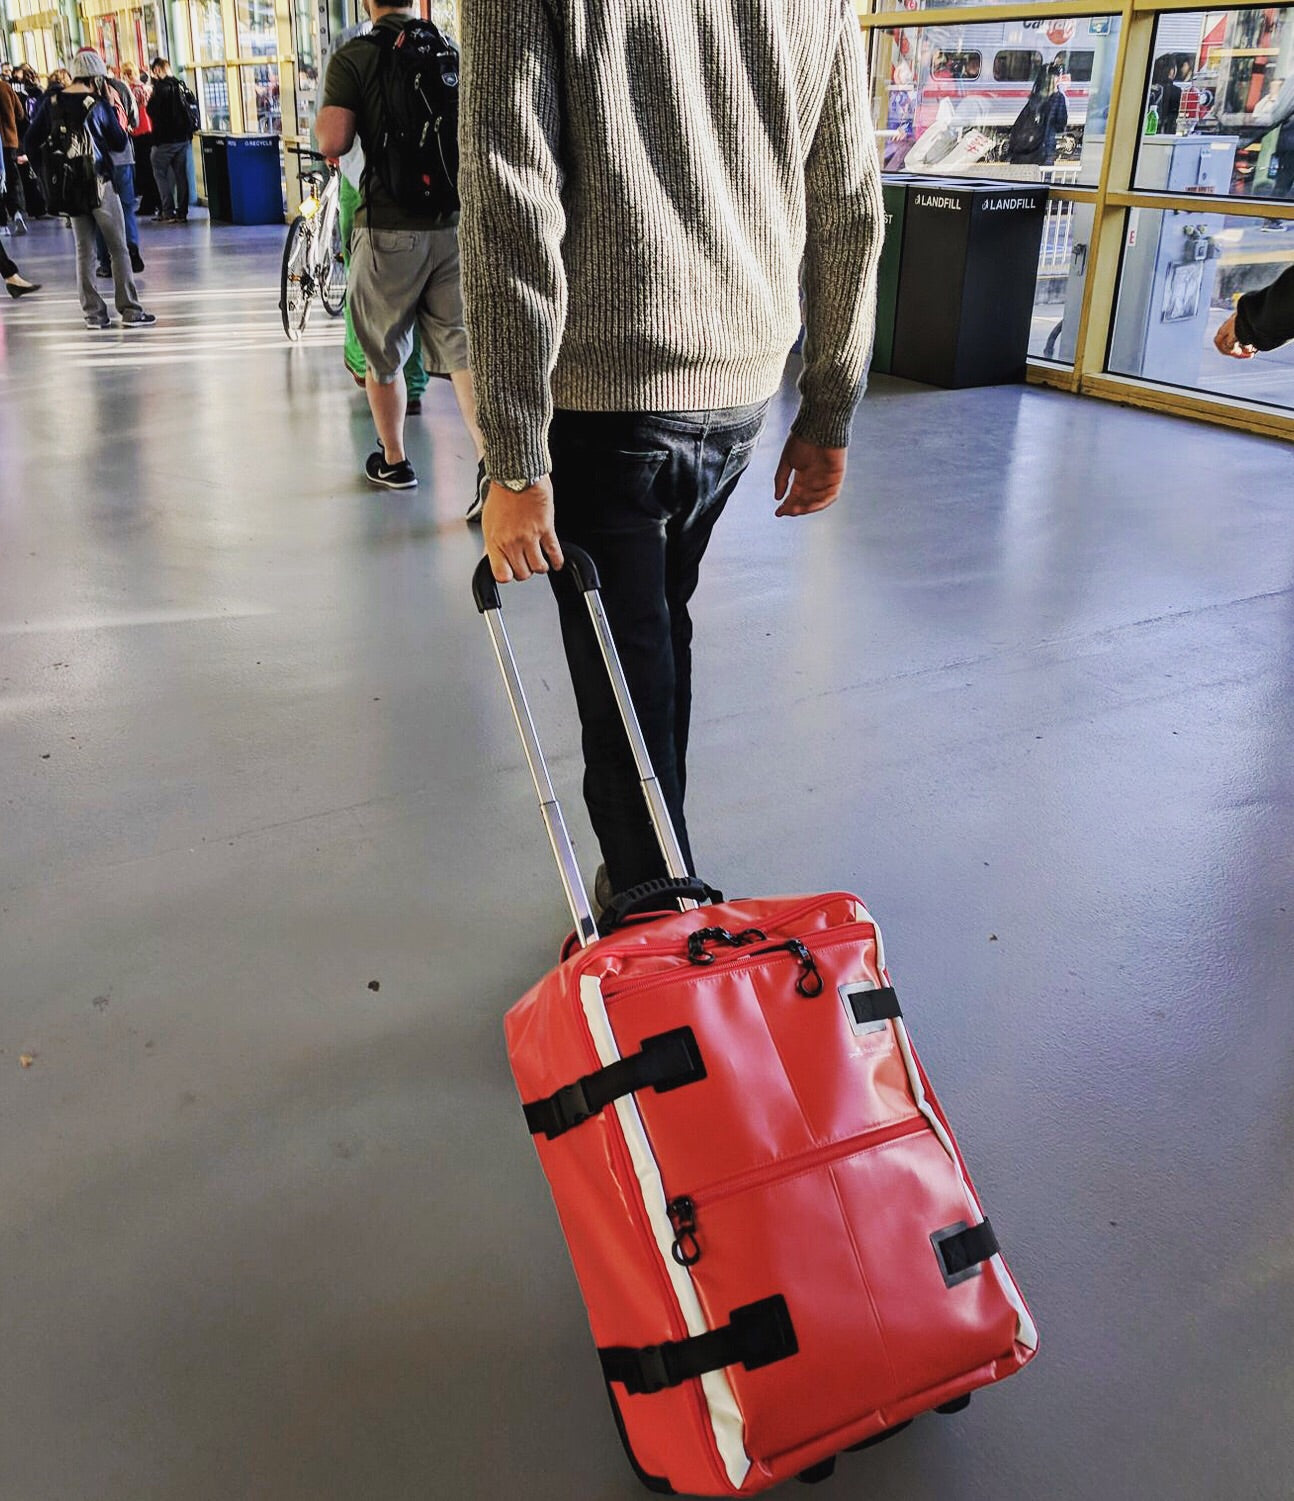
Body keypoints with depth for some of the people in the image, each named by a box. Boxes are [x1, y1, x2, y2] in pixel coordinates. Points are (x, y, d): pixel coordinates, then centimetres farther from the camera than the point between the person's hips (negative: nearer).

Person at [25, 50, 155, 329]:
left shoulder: (52, 101, 2)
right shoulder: (99, 104, -9)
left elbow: (32, 141, 3)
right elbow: (120, 142, 0)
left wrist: (49, 170, 14)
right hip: (98, 182, -4)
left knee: (84, 250, 10)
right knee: (118, 248, 3)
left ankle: (93, 313, 9)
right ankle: (130, 311, 1)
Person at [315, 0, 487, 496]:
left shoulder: (352, 57, -6)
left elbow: (333, 142, -14)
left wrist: (326, 114, 7)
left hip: (389, 229, -3)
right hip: (455, 222, 3)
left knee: (383, 355, 13)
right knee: (463, 350, 3)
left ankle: (393, 461, 24)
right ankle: (490, 461, -12)